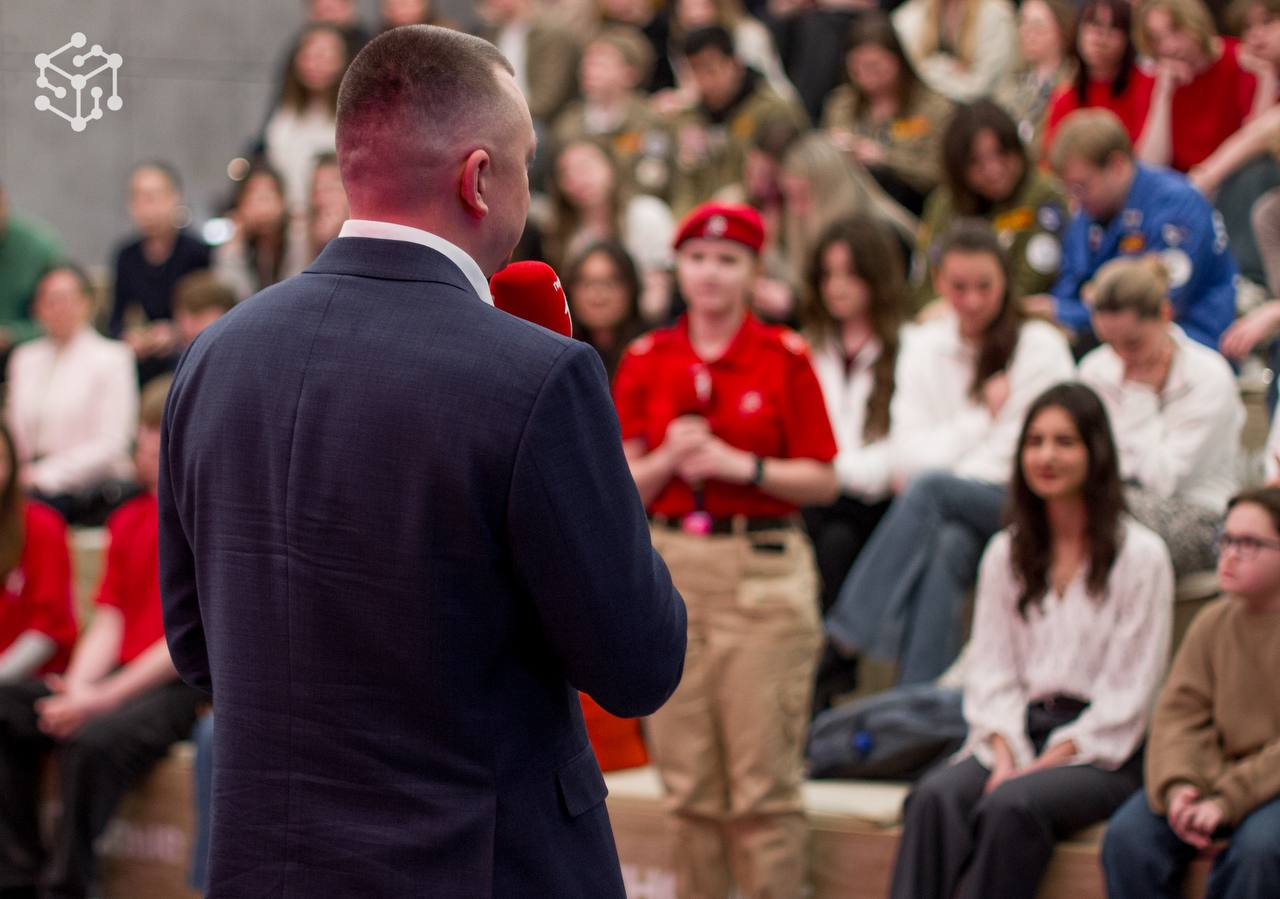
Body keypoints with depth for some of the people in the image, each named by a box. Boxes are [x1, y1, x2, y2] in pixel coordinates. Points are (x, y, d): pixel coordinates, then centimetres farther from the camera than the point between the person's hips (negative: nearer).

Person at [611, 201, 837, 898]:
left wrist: (743, 465, -13)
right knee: (689, 782, 5)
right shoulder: (646, 360, 9)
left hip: (764, 571, -3)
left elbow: (822, 482, 0)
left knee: (763, 781, -5)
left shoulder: (785, 357, 1)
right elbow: (622, 488, 9)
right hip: (670, 566, 3)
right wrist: (668, 459, -10)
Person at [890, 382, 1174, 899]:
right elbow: (991, 670, 11)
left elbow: (1129, 692, -4)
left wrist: (1047, 763, -13)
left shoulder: (1140, 555, 0)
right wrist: (1005, 755, -8)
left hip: (1100, 751, -4)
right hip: (1015, 735, 4)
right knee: (936, 796, -28)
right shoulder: (1006, 554, 17)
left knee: (1010, 805, -34)